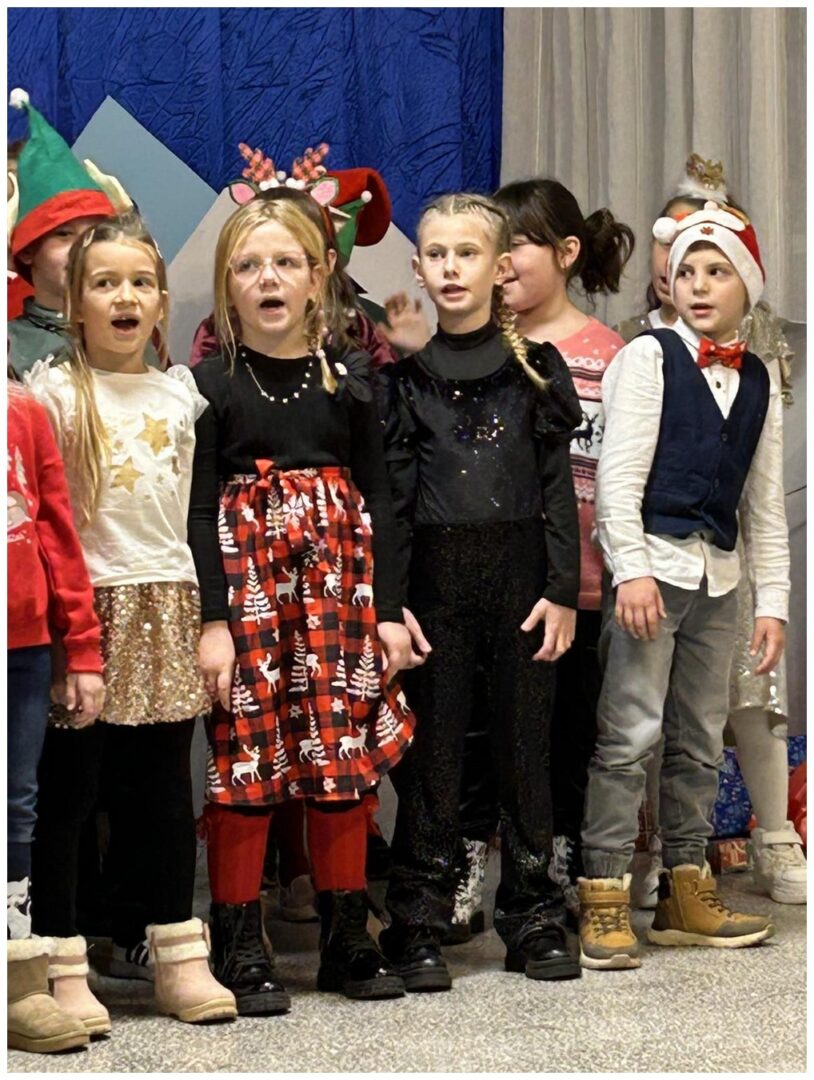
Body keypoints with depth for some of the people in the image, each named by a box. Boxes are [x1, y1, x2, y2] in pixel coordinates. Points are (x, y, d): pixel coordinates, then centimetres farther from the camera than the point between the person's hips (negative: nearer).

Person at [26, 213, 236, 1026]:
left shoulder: (179, 396, 11)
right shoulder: (56, 391, -4)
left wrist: (190, 603, 14)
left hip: (165, 603, 5)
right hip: (86, 601, -4)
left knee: (164, 792, 10)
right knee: (66, 789, -1)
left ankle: (179, 958, 18)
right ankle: (63, 967, 6)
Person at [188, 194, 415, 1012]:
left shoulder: (347, 378, 7)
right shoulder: (210, 384, -1)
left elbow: (375, 497, 8)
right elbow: (200, 509, -4)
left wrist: (388, 608, 2)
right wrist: (212, 621, -12)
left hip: (339, 581, 3)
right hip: (247, 581, -3)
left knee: (345, 758, 6)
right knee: (245, 758, -2)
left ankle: (346, 940, 17)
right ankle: (239, 948, 7)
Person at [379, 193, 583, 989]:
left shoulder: (534, 365, 6)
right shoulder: (404, 372, 4)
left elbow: (558, 485, 4)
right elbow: (388, 492, 0)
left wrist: (563, 590, -3)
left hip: (522, 572, 1)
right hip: (435, 577, -1)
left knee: (524, 747, 6)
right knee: (431, 753, 2)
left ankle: (534, 921, 16)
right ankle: (418, 929, 9)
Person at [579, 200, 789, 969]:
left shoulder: (758, 382, 14)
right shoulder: (648, 357, -1)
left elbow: (765, 502, 15)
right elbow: (618, 473, -8)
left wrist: (772, 600, 10)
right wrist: (632, 570, -17)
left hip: (717, 575, 6)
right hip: (652, 562, -6)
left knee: (701, 740, 11)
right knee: (629, 733, -9)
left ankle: (686, 893, 20)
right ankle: (603, 899, -4)